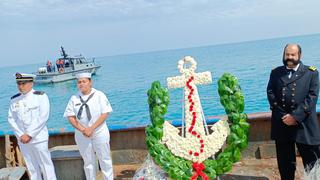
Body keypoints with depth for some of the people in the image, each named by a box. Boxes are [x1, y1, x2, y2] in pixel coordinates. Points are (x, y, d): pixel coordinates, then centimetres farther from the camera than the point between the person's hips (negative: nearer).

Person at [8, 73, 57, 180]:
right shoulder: (14, 99, 6)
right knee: (31, 167, 12)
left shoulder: (40, 96, -6)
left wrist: (29, 134, -14)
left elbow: (43, 117, -13)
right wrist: (21, 135, -7)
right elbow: (11, 119, 5)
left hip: (38, 138, -4)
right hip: (22, 139, 4)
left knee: (45, 165, 1)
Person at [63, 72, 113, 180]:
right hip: (82, 135, 2)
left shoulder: (99, 95, -5)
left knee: (104, 159, 6)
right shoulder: (74, 98, 2)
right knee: (88, 162, 11)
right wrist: (83, 130, -15)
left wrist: (91, 128, -18)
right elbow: (70, 116, -1)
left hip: (99, 133, -2)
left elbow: (105, 113, -10)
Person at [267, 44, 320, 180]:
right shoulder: (276, 73, 13)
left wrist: (296, 116, -14)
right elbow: (270, 93, 2)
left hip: (304, 125, -2)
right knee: (285, 162, 11)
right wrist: (282, 116, -9)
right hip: (282, 124, 2)